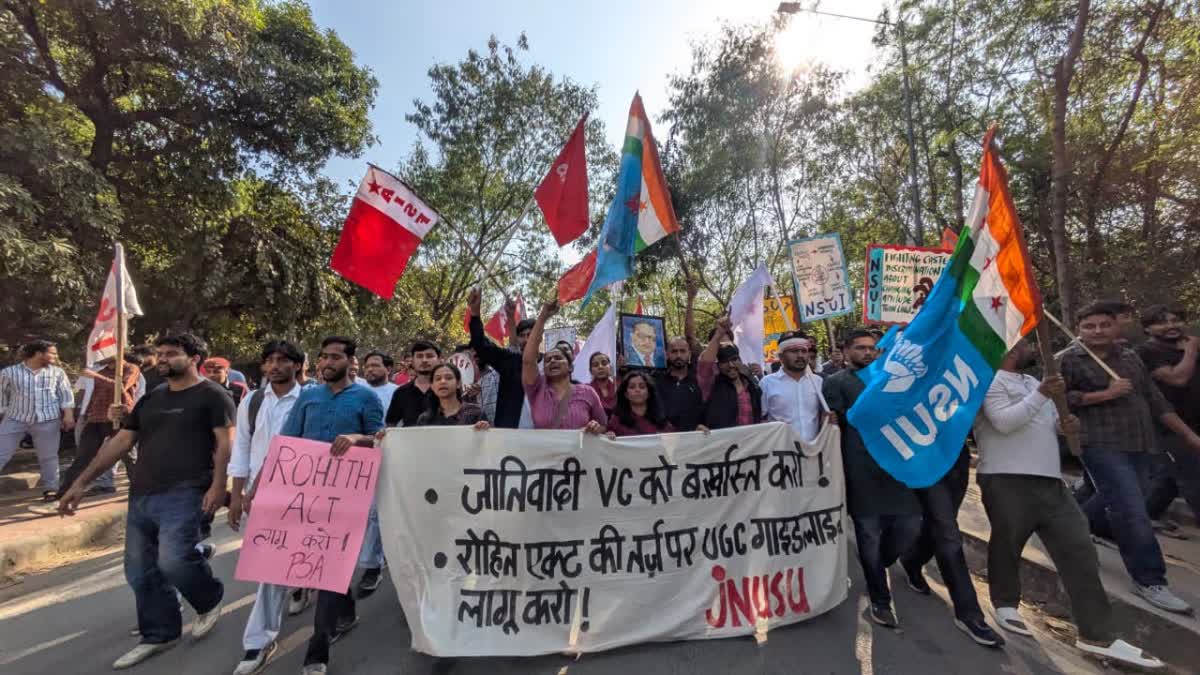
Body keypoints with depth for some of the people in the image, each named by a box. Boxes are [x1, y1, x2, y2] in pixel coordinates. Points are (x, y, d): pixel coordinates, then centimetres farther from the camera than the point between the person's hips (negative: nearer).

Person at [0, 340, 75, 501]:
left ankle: (51, 488, 14)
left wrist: (68, 415, -5)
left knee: (48, 456, 5)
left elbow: (66, 395, 4)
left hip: (47, 420, 0)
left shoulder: (57, 372, 6)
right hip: (15, 419, 0)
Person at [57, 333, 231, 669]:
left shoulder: (212, 395, -6)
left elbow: (224, 443, -12)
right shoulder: (149, 400, 17)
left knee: (173, 561, -18)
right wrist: (81, 482, 16)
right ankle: (159, 635, 27)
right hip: (141, 496, 8)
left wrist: (217, 485, -21)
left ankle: (210, 600, 12)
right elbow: (120, 443, 20)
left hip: (183, 493, -8)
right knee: (140, 572, 11)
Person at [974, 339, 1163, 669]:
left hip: (1049, 480, 8)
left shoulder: (1033, 381, 23)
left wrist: (1066, 424, 5)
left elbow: (1044, 423, 26)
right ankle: (1006, 604, 24)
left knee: (1079, 550, 4)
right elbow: (1004, 422, -19)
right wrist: (1042, 394, -16)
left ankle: (1097, 635, 11)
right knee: (1007, 546, 3)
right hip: (1007, 480, -8)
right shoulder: (992, 380, -7)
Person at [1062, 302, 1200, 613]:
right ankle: (1149, 580, 4)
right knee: (1132, 511, -8)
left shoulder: (1131, 358, 13)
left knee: (1116, 503, 15)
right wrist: (1105, 394, -16)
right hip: (1101, 445, -7)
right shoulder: (1068, 360, -7)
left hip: (1138, 445, 7)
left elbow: (1156, 401, 18)